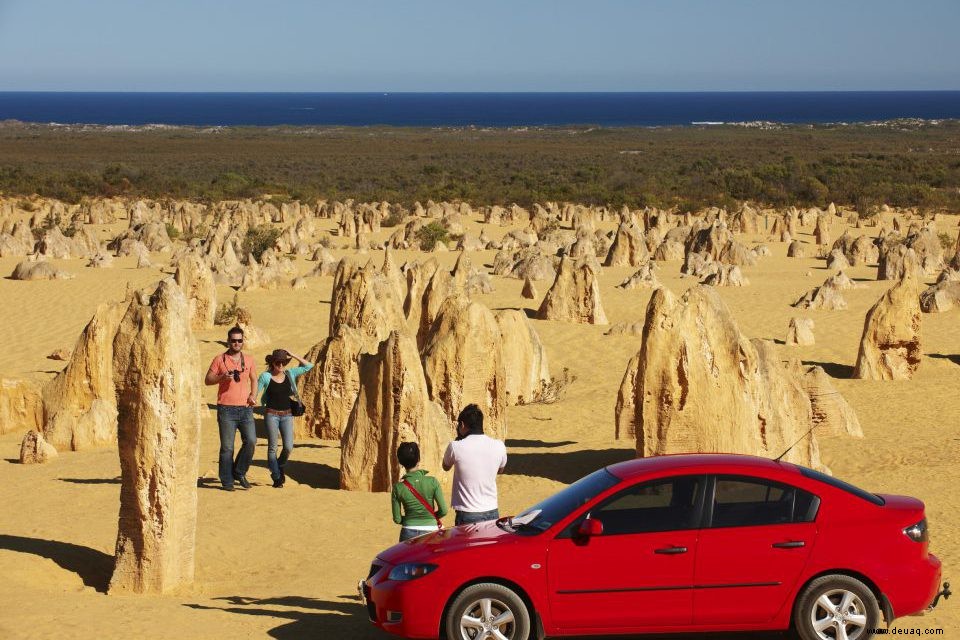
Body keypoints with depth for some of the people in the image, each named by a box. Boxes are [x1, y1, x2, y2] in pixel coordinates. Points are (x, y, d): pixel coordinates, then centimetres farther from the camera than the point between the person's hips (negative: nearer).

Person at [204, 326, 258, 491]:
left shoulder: (248, 361, 12)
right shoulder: (219, 360, 2)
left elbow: (254, 379, 24)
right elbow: (207, 380, 3)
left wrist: (252, 395, 6)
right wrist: (222, 377, -15)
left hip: (245, 408, 3)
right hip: (226, 409, -3)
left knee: (251, 441, -10)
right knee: (227, 447, -2)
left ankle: (239, 472, 10)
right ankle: (227, 481, 6)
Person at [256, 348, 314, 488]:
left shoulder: (290, 374, 6)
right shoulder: (266, 376, -3)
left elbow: (309, 366, 4)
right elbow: (255, 392, 3)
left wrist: (293, 356, -2)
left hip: (287, 415, 3)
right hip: (271, 414, -2)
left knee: (288, 447, -5)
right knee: (272, 447, 1)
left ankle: (279, 468, 25)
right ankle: (277, 478, 10)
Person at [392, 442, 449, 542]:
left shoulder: (398, 488, -7)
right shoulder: (432, 482, -9)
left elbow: (397, 519, -2)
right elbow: (443, 511, -6)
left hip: (409, 533, 1)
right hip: (430, 531, -1)